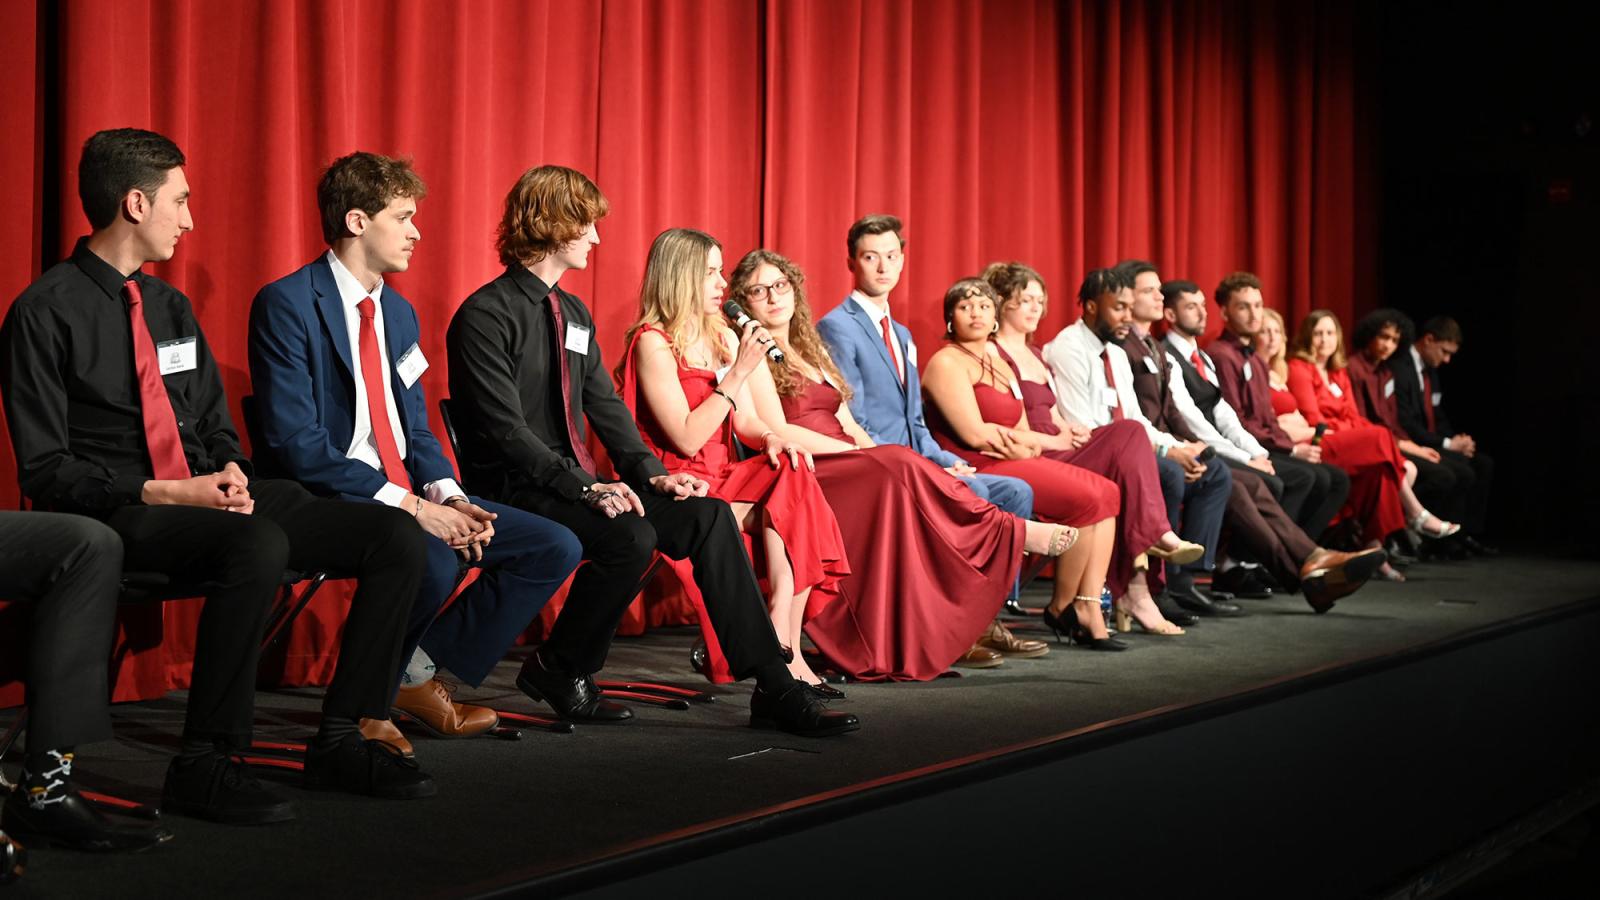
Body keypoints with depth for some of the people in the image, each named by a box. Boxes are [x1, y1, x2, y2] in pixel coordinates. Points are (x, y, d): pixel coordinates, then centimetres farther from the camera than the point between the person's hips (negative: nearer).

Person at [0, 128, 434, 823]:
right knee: (258, 546, -40)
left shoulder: (171, 307, 18)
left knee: (397, 537, -10)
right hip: (119, 514, -7)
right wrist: (167, 493, -18)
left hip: (208, 495, 7)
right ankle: (204, 764, -27)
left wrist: (230, 474, -3)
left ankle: (342, 739, -4)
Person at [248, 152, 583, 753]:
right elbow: (296, 443, -18)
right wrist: (410, 505, -22)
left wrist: (446, 494, -4)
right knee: (431, 563, -37)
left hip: (409, 493, 8)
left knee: (555, 549, -4)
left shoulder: (399, 313, 16)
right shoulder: (287, 305, -10)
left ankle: (417, 677, 3)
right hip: (333, 497, -8)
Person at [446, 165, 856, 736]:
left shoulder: (574, 314, 16)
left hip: (575, 485, 8)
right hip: (515, 492, -8)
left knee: (709, 516, -12)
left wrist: (650, 473, -4)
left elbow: (606, 405, 14)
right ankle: (558, 670, -8)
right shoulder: (485, 317, -10)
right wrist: (586, 488, -25)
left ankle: (775, 690, -15)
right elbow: (505, 431, -18)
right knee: (630, 537, -33)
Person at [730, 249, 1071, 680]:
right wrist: (860, 450, -13)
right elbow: (777, 431, -10)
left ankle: (966, 626, -33)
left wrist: (870, 449, -3)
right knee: (899, 467, -31)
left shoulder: (810, 349, 26)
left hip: (849, 471, 7)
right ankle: (1013, 532, -22)